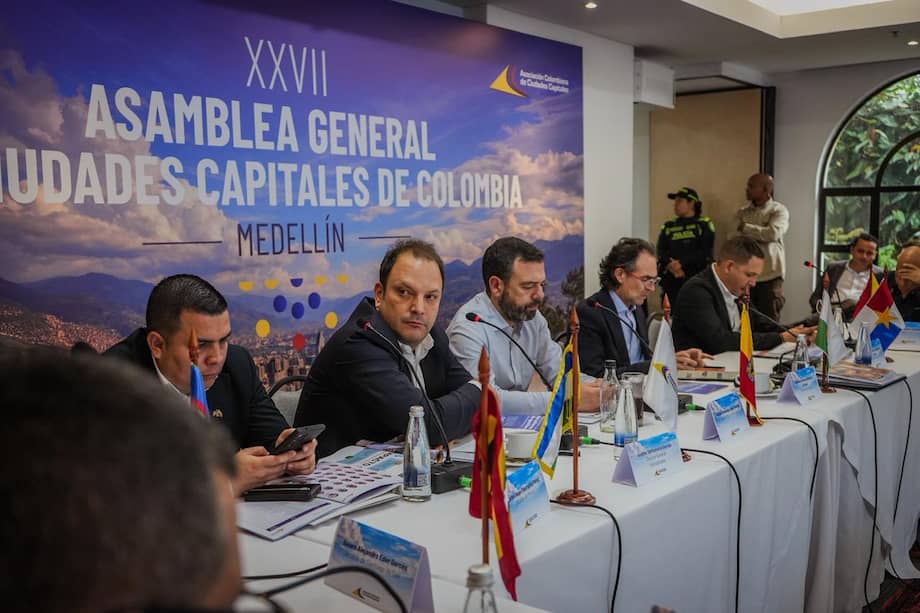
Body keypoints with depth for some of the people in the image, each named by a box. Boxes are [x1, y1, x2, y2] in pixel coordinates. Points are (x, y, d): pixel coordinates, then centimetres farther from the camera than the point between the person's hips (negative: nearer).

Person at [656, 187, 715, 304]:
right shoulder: (668, 227, 17)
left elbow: (704, 253, -4)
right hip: (671, 280, 3)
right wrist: (671, 265, -15)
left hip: (697, 278, -3)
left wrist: (681, 263, -13)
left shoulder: (704, 225, 6)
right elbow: (661, 252, 5)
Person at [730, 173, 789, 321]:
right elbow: (733, 238, -1)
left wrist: (745, 227, -7)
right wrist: (761, 235, -15)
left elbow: (773, 233, -17)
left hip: (769, 275, -3)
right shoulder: (742, 212, 11)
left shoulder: (779, 210, 1)